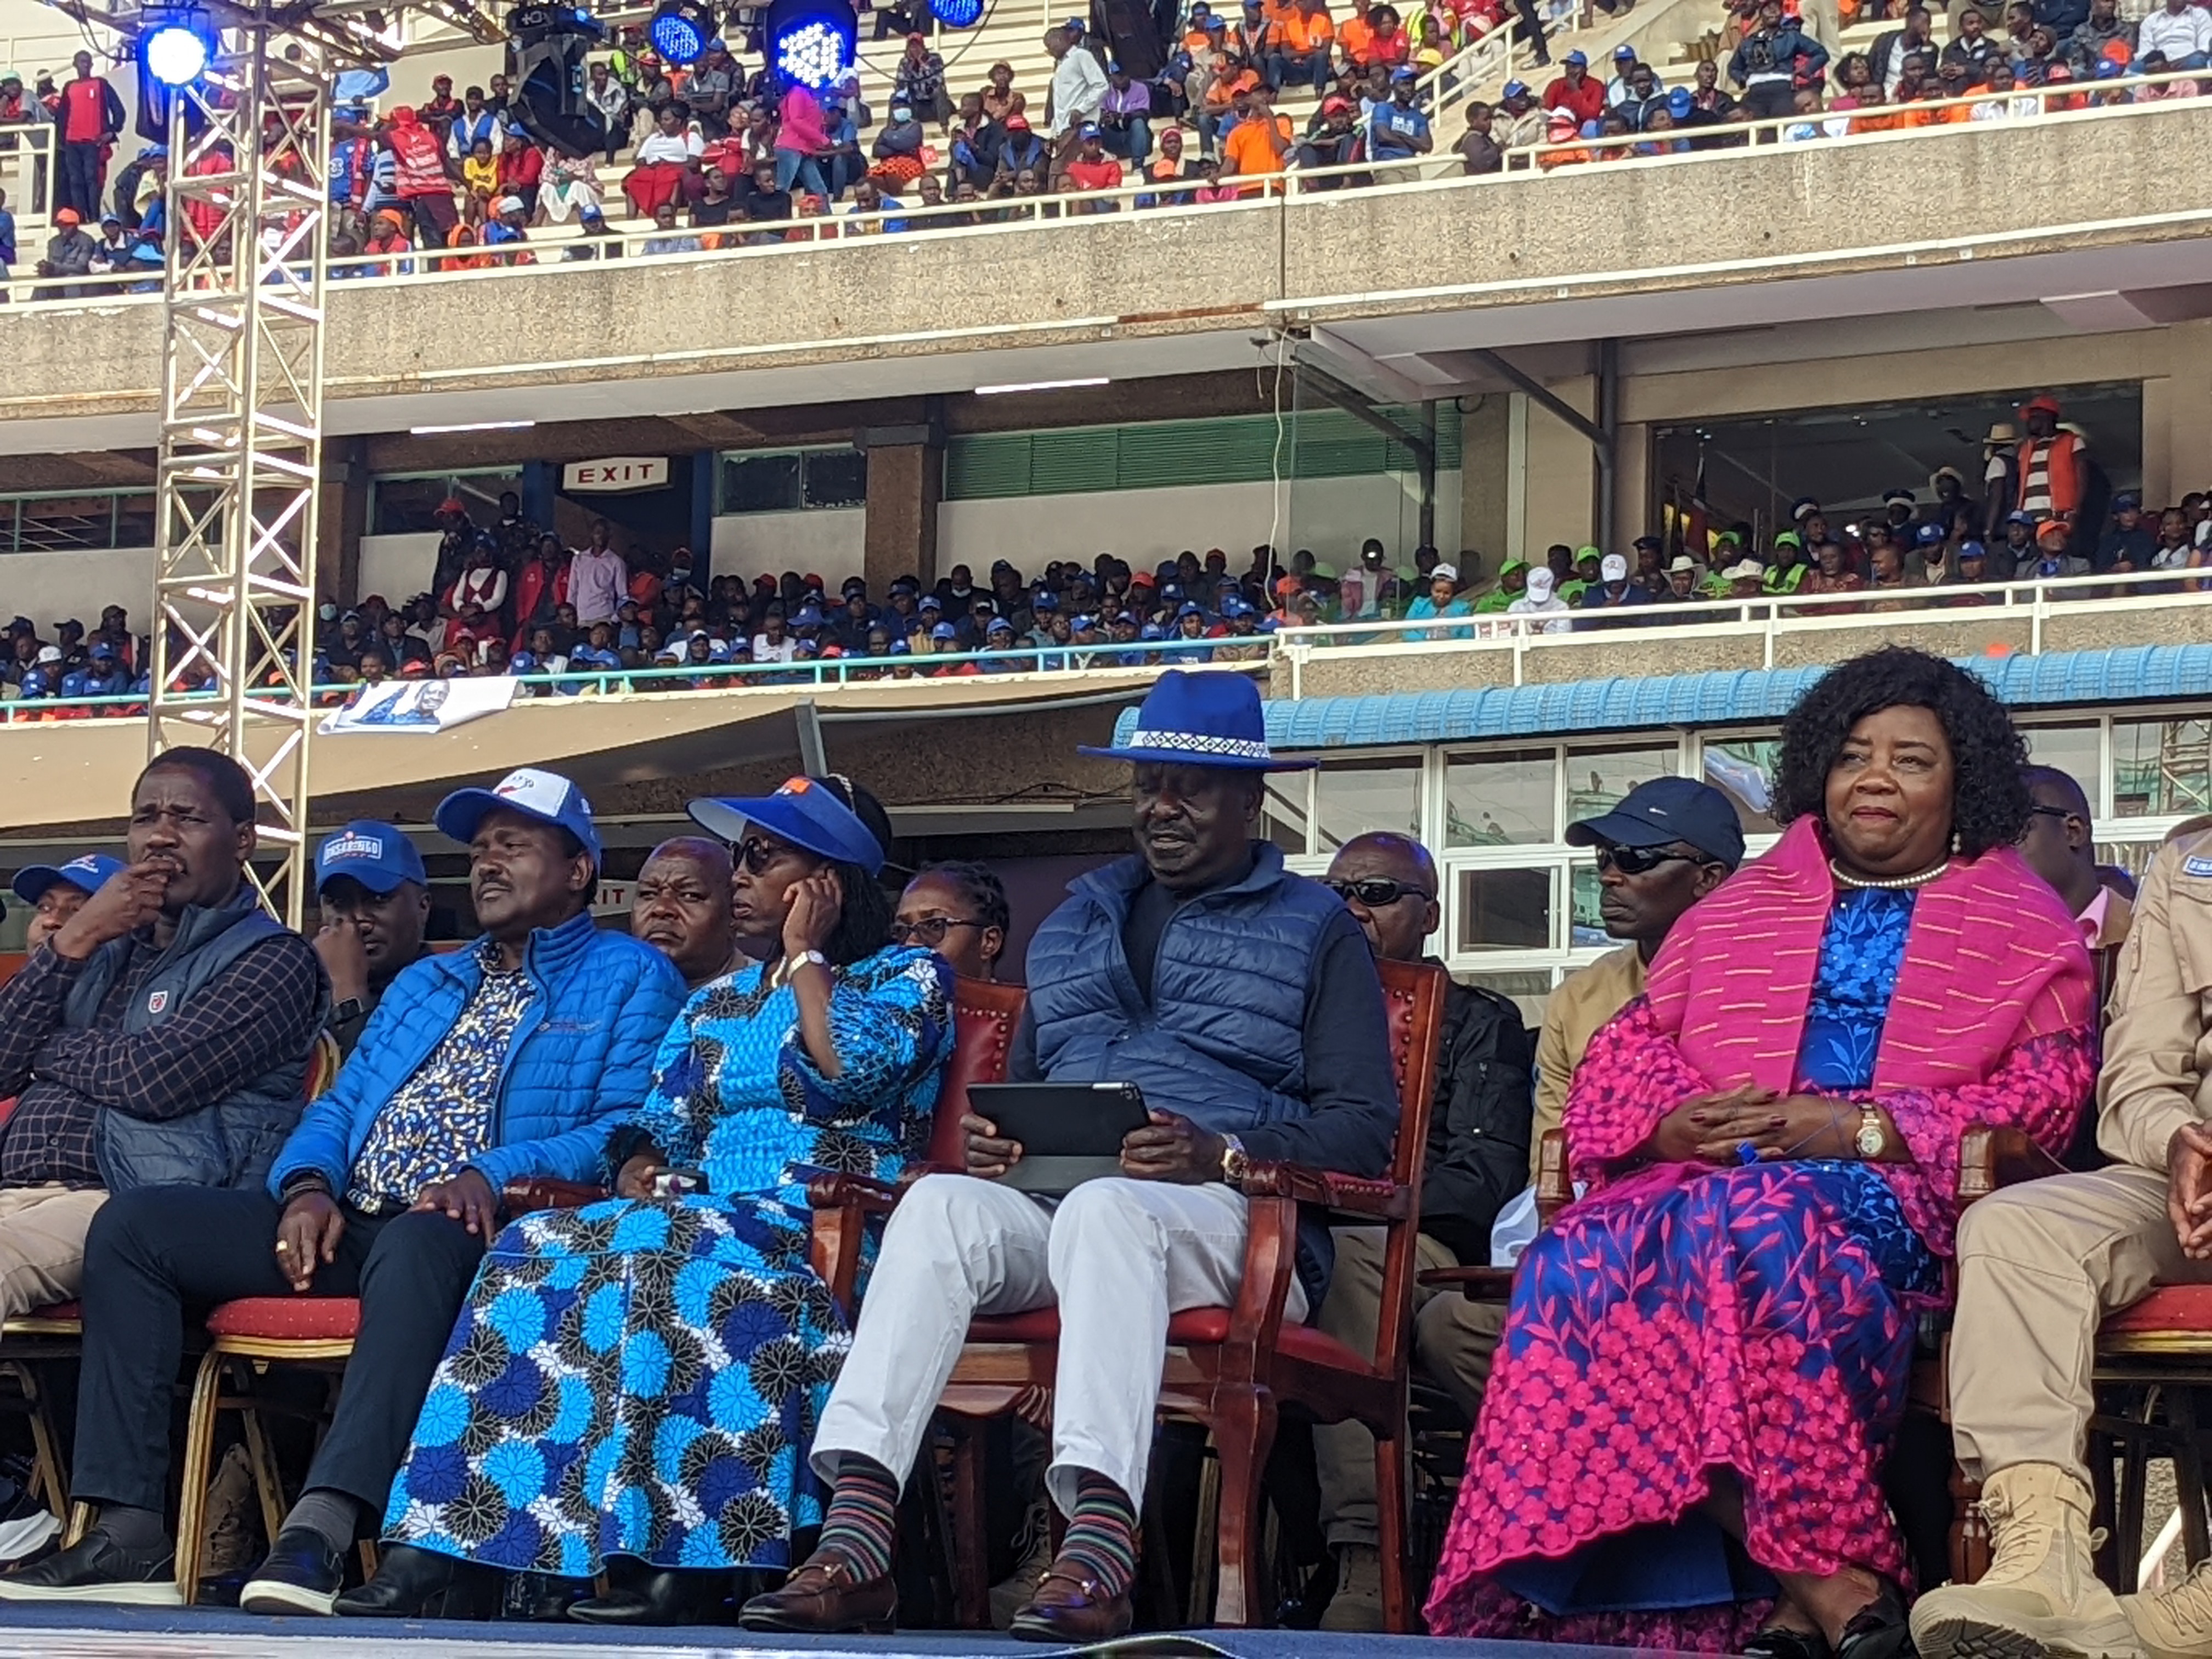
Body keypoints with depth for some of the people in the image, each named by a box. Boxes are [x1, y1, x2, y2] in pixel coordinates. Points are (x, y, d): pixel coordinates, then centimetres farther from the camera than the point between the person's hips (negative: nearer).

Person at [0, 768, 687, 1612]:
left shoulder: (630, 979, 10)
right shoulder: (425, 983, 31)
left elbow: (628, 1131, -6)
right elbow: (338, 1107, 22)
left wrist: (495, 1176, -23)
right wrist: (307, 1185, -3)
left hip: (475, 1231, -7)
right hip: (344, 1224, 7)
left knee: (418, 1242, -42)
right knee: (133, 1223, -11)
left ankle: (321, 1530, -53)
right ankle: (128, 1530, -21)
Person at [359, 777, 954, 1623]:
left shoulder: (907, 976, 6)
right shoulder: (717, 1003, 25)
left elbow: (852, 1070, -15)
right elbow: (661, 1122, 16)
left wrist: (804, 957, -2)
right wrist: (643, 1168, -7)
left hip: (833, 1232, -6)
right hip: (706, 1218, 6)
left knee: (662, 1247, -36)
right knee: (533, 1250, -22)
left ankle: (685, 1553, -39)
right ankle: (439, 1541, -33)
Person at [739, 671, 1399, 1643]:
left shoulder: (1314, 930, 13)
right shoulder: (1076, 923, 29)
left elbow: (1363, 1125, 3)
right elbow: (1022, 1083, 31)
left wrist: (1221, 1155, -15)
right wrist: (990, 1144, 5)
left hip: (1227, 1220, -4)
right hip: (1048, 1209, 4)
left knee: (1104, 1207, -39)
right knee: (941, 1205, -30)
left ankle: (1099, 1545, -56)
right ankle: (855, 1535, -45)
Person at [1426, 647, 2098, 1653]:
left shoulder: (2024, 923, 15)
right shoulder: (1741, 908, 27)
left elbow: (2047, 1090, 2)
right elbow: (1632, 1044, 20)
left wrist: (1862, 1129, -12)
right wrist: (1674, 1123, -5)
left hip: (1900, 1190, -4)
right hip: (1710, 1178, 4)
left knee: (1758, 1223, -40)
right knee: (1583, 1259, -32)